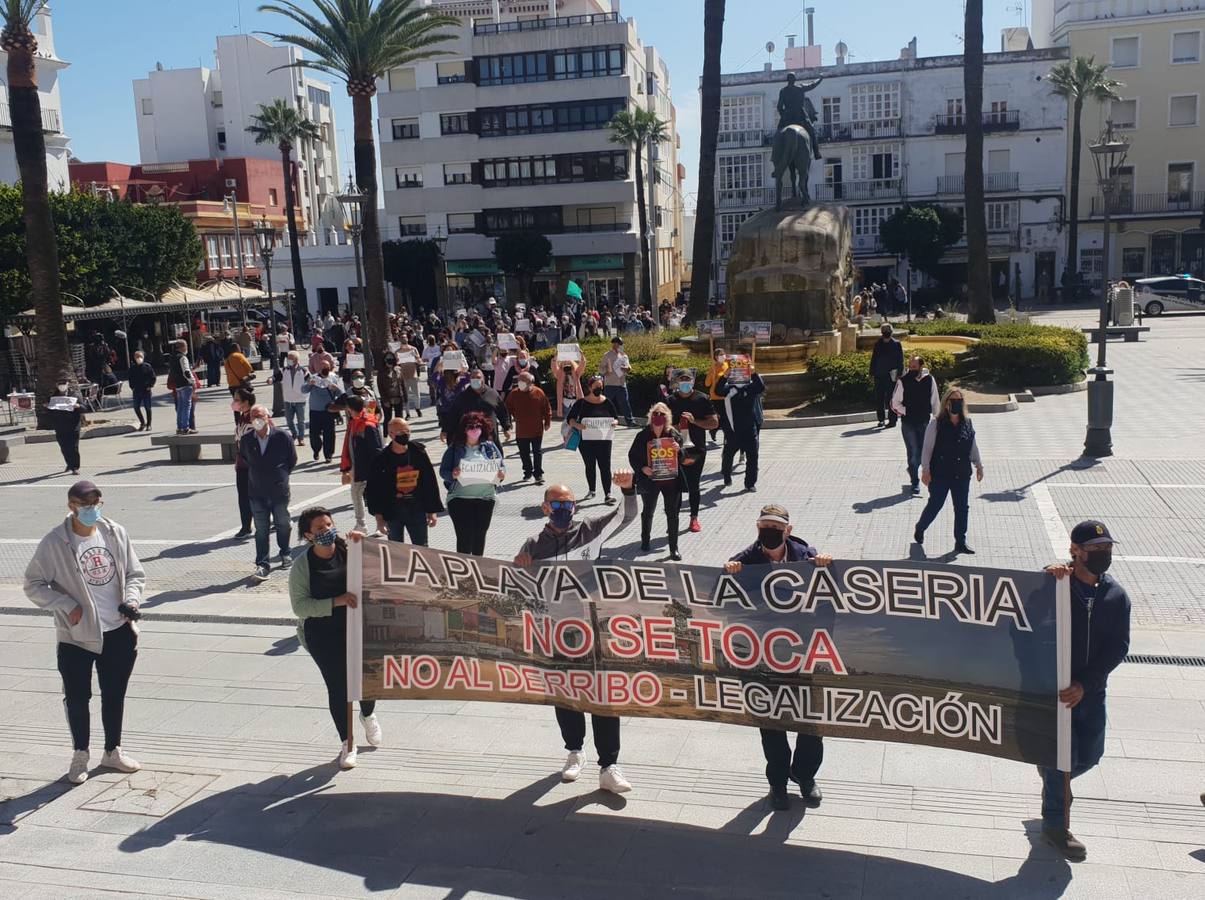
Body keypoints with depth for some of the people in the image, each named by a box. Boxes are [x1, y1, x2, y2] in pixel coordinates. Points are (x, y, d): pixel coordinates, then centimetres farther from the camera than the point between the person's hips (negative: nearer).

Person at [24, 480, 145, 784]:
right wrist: (67, 606, -15)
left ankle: (113, 751, 33)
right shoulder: (54, 543, -12)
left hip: (118, 632, 3)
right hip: (77, 637, -3)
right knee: (77, 697, 8)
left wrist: (131, 599, -10)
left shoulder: (115, 533, -1)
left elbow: (135, 574, 8)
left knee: (115, 695, 14)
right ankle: (80, 755, 30)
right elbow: (34, 585, -6)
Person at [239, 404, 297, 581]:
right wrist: (257, 473, 12)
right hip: (257, 493, 1)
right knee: (261, 529, 0)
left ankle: (285, 553, 36)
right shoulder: (246, 439, -4)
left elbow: (292, 459, 4)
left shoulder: (281, 437, -11)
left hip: (279, 491, -1)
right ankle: (262, 565, 2)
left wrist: (281, 474, 3)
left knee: (282, 524, 14)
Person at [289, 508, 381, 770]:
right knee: (338, 687, 2)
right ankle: (347, 743, 22)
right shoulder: (302, 566, -8)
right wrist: (336, 602, -23)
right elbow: (299, 605, -12)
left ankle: (368, 715, 45)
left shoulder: (349, 550, -3)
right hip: (323, 636, -2)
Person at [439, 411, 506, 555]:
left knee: (480, 535, 10)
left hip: (485, 497, 3)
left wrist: (502, 473, -10)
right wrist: (452, 474, -23)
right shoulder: (455, 448, 0)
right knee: (464, 536, -7)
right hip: (460, 498, -3)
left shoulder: (490, 446, 7)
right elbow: (443, 470, -1)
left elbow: (502, 464, 12)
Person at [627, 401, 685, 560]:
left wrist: (678, 450, -16)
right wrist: (641, 468, -16)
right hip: (650, 480, 0)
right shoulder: (643, 435, -6)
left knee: (672, 513, 1)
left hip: (671, 480, 0)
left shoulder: (673, 435, -1)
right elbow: (632, 455, 0)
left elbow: (682, 458, 6)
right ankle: (645, 540, 41)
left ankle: (674, 548, 9)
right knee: (648, 512, 18)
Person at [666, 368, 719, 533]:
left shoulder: (702, 399, -3)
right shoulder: (671, 401, 3)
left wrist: (694, 421, -17)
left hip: (697, 450, -1)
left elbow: (714, 423, -6)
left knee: (693, 485, 6)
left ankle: (694, 518, 21)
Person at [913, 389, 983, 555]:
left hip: (962, 475, 4)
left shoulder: (967, 425, 4)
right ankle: (919, 529, 32)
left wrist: (979, 466, 14)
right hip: (940, 474, -4)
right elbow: (927, 448, -9)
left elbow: (973, 447, 14)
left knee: (961, 508, 8)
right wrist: (925, 469, -13)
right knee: (934, 505, 5)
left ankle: (960, 542, 18)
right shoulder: (936, 425, -10)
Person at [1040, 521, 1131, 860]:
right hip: (1053, 687, -4)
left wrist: (1085, 684, -17)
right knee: (1064, 757, 1)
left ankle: (1053, 781, 49)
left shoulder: (1116, 596, -2)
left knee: (1090, 754, 17)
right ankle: (1055, 826, 20)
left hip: (1091, 689, 5)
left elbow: (1118, 647, -6)